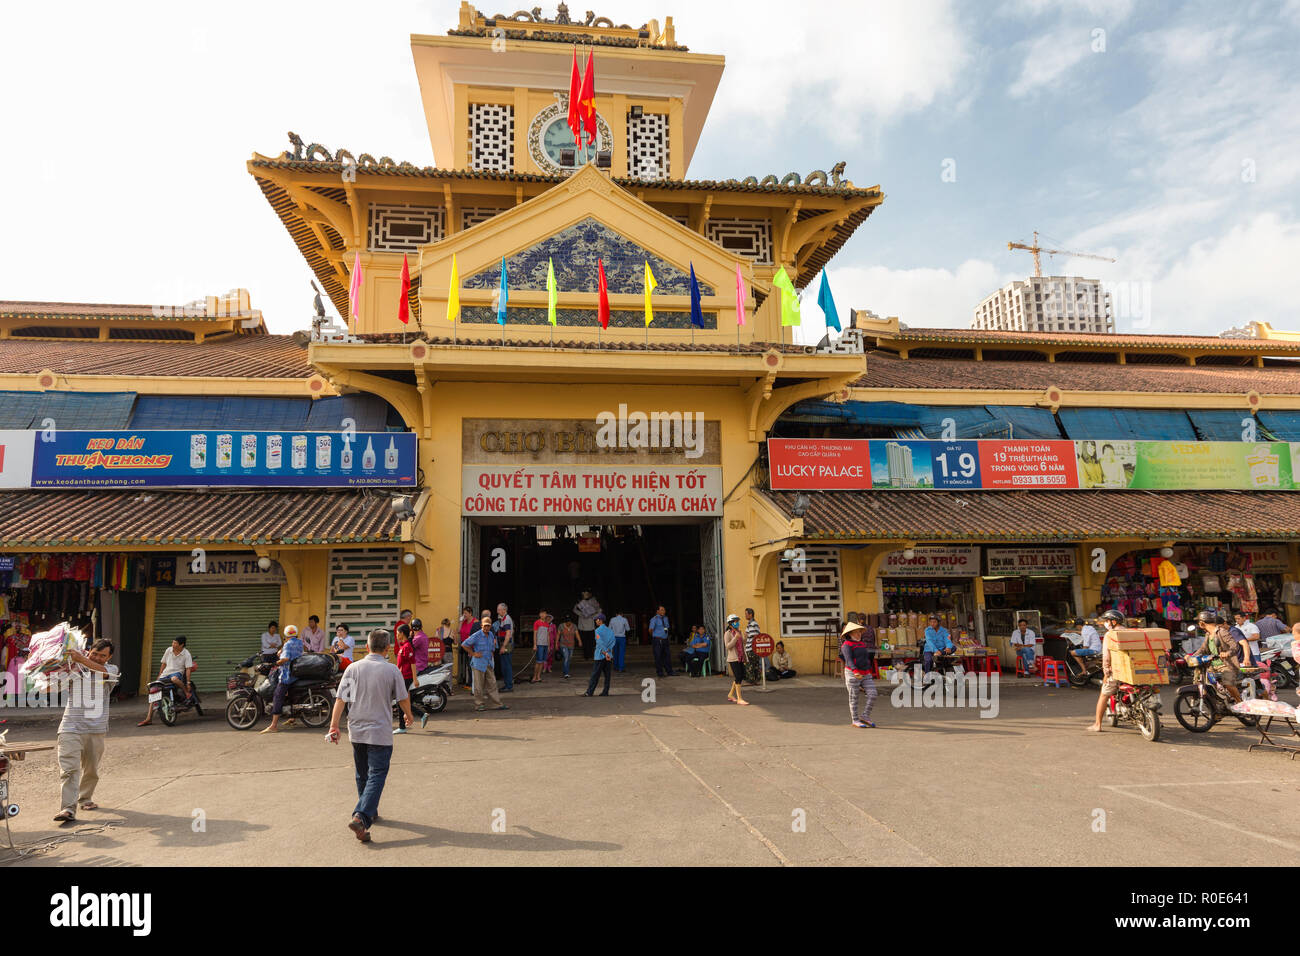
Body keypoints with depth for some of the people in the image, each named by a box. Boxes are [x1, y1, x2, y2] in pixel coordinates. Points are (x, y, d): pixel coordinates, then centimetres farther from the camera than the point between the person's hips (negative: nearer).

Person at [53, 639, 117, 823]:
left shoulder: (111, 670, 5)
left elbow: (101, 670, -18)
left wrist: (81, 659, -33)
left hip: (96, 729, 1)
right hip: (71, 727, -1)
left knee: (91, 769, 13)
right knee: (69, 768, -12)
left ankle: (85, 798, 35)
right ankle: (68, 809, -15)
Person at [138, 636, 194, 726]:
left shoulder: (186, 654, -6)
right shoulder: (169, 650, 4)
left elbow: (188, 669, -10)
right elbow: (164, 664, 15)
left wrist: (188, 683, -16)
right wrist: (159, 676, 13)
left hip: (177, 673, -5)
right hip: (165, 673, 5)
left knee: (174, 679, -42)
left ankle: (187, 692, -16)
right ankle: (149, 719, 0)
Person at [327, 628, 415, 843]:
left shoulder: (354, 668, -1)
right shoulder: (392, 670, -8)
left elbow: (340, 699, -4)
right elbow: (403, 699, 1)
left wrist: (334, 726, 1)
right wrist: (408, 714, 20)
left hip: (356, 731, 4)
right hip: (380, 732, -4)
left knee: (362, 775, 20)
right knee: (377, 775, -3)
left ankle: (370, 812, 35)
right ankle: (360, 818, -19)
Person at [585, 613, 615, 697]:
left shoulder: (598, 630, -7)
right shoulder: (610, 631, 11)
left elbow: (600, 643, -16)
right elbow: (612, 642, 2)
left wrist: (605, 653, -19)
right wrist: (608, 652, -7)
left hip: (600, 655, -5)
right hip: (609, 655, 5)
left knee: (595, 674, -3)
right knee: (607, 674, 6)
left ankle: (589, 692, -1)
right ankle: (605, 692, 6)